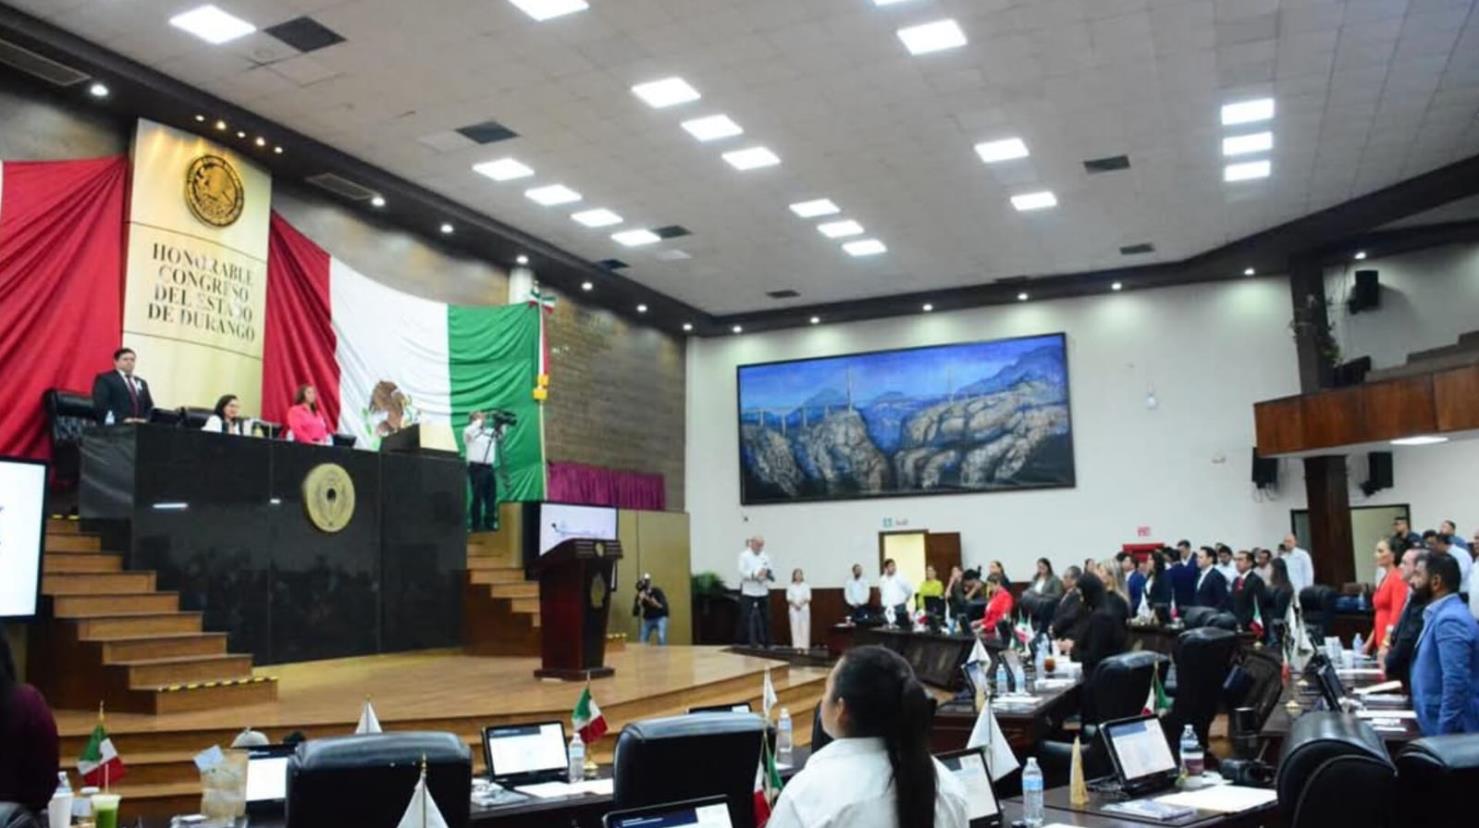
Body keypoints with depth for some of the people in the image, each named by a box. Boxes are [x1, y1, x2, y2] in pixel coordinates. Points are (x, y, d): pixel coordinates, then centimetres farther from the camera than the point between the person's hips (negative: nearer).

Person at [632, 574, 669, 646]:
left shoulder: (657, 591, -19)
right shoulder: (639, 596, -10)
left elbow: (664, 607, -26)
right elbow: (635, 613, -14)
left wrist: (650, 600, -35)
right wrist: (640, 601, -30)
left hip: (660, 618, -3)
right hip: (648, 620, 3)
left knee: (661, 638, -23)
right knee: (642, 641, -6)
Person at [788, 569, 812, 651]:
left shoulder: (806, 586, 4)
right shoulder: (790, 586, 6)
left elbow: (808, 598, -1)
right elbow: (788, 598, 1)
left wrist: (802, 603, -18)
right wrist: (795, 604, -16)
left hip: (804, 608, 0)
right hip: (794, 609, 0)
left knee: (804, 627, -4)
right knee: (795, 627, -3)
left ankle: (804, 646, -2)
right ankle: (797, 646, 0)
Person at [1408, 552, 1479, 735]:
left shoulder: (1449, 620, -18)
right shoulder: (1440, 615, 14)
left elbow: (1456, 684, -25)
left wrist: (1443, 733, -23)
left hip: (1452, 731, -10)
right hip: (1439, 726, 10)